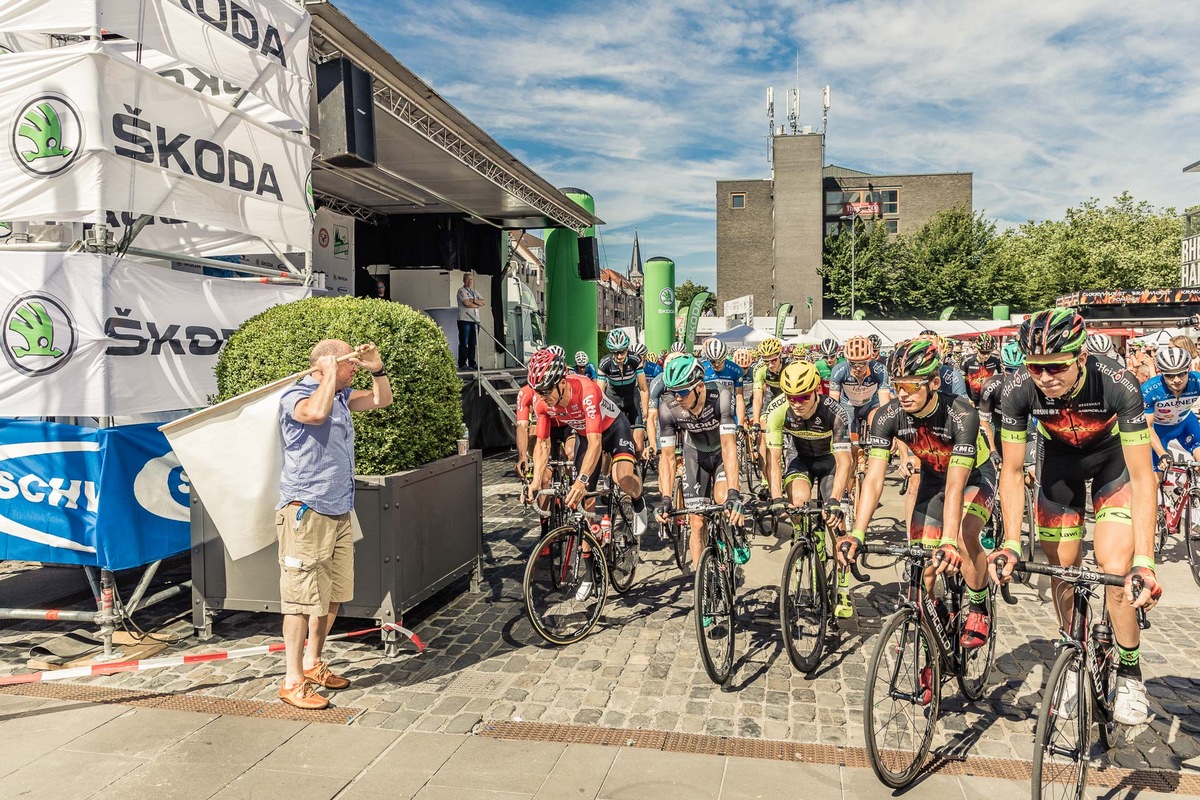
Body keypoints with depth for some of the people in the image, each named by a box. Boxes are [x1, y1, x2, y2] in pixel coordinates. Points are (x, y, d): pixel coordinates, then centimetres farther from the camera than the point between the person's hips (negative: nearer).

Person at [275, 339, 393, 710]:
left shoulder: (341, 396, 15)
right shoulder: (295, 396, -11)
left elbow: (382, 400, 25)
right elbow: (316, 413, -34)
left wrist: (376, 368, 8)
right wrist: (331, 374, -19)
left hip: (338, 513, 9)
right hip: (305, 513, -9)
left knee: (333, 596, 16)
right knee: (302, 598, -5)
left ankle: (312, 664, 30)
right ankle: (293, 682, 3)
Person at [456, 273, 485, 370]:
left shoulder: (475, 292, 21)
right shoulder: (461, 291, 0)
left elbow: (482, 302, 8)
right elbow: (467, 303, -14)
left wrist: (473, 301, -9)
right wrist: (478, 304, 0)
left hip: (475, 320, 7)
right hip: (465, 319, -6)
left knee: (473, 343, 7)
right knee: (464, 343, -7)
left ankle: (472, 363, 11)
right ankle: (462, 364, -6)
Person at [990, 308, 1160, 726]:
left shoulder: (1119, 385, -37)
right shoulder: (1018, 391, -30)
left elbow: (1143, 476, -33)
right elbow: (1012, 471, -20)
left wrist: (1145, 561, -39)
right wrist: (1011, 543, -28)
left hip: (1115, 460, -2)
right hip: (1061, 461, 2)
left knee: (1116, 572, -16)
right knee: (1062, 573, 2)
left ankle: (1129, 674, 6)